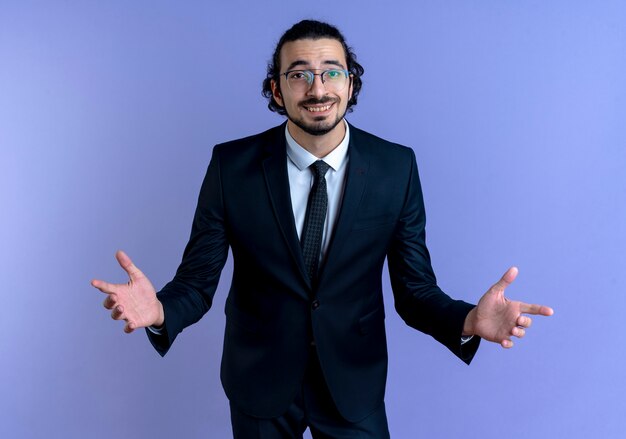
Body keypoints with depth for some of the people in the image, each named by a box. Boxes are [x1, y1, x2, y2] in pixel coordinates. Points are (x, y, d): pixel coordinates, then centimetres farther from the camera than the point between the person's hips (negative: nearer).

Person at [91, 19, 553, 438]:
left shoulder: (397, 167, -11)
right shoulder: (232, 165, -13)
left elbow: (414, 290, -7)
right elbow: (197, 281, -9)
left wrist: (468, 321, -27)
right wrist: (160, 309, -31)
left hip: (354, 382, 0)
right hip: (259, 379, 0)